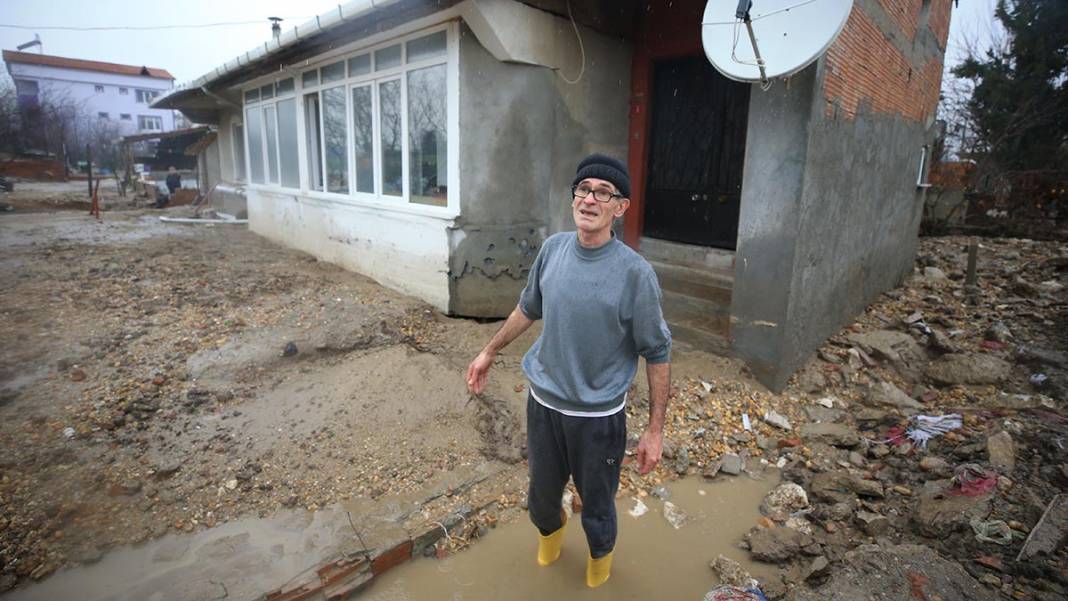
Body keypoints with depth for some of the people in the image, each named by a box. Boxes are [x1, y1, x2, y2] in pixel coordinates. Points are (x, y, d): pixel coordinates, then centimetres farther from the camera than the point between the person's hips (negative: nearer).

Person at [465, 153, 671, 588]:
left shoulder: (635, 273, -19)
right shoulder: (553, 249, -7)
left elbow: (657, 355, -11)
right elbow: (529, 308, 10)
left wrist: (655, 430, -10)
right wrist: (490, 352, 17)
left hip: (598, 417, -3)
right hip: (543, 403, 4)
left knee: (596, 507, 15)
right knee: (542, 494, 24)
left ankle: (600, 555, 51)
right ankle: (550, 529, 60)